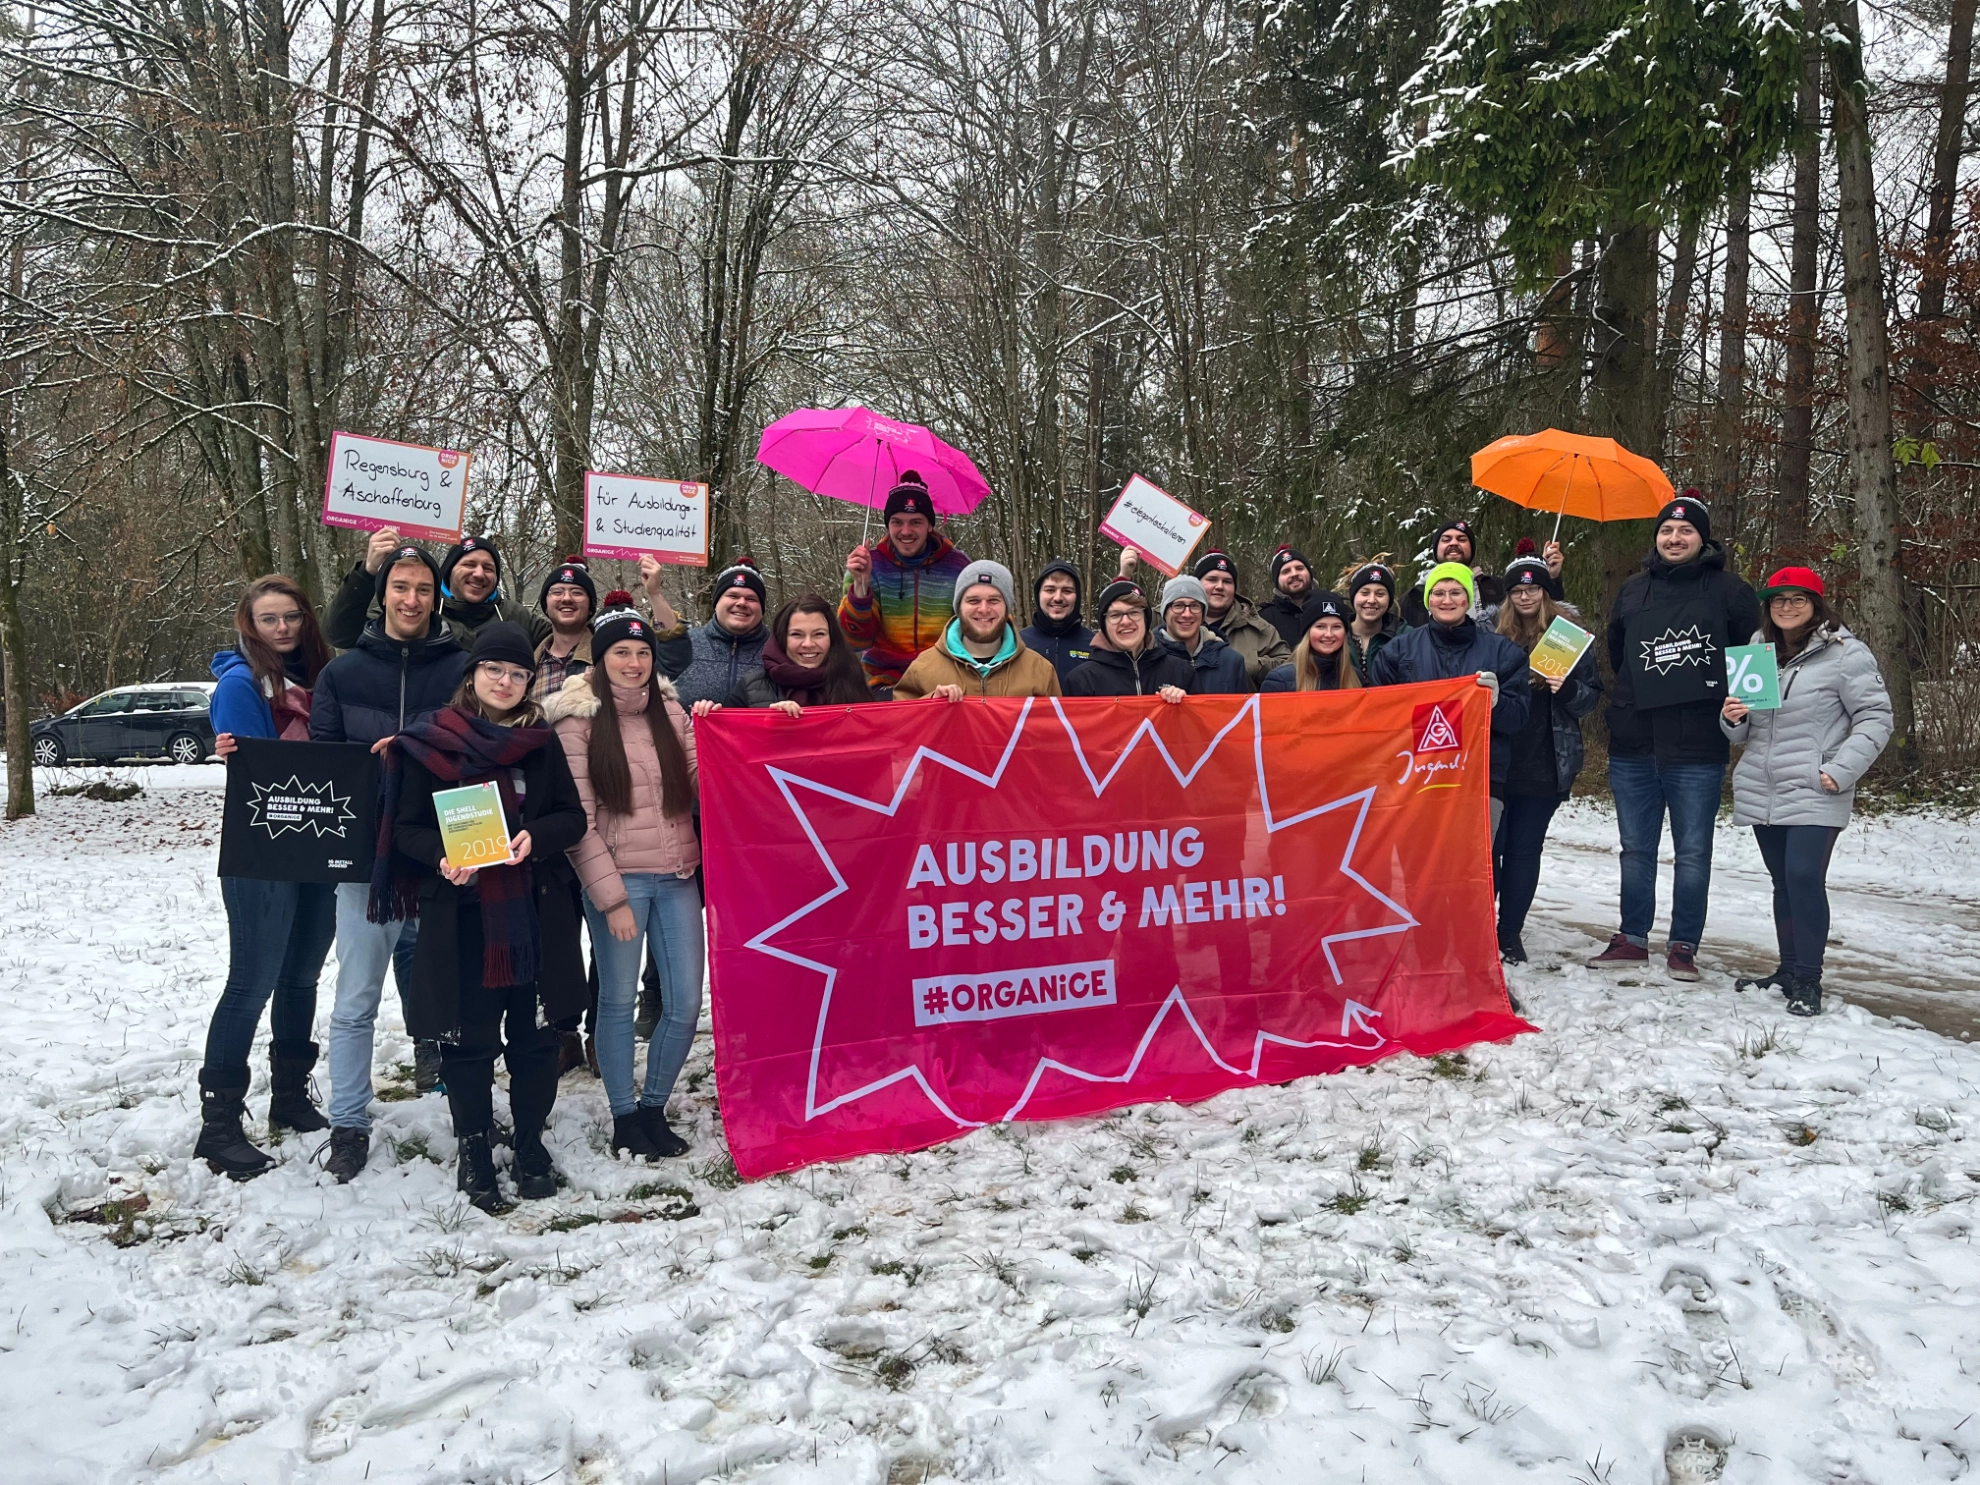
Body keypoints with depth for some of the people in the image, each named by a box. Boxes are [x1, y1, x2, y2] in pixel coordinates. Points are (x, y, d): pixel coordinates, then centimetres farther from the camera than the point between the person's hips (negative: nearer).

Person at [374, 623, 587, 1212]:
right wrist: (442, 856, -18)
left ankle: (531, 1141, 25)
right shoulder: (429, 742, 2)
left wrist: (535, 838, -14)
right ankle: (473, 1149, 21)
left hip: (536, 910, 2)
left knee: (534, 1032, 8)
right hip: (460, 913, -2)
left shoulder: (542, 741, 7)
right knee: (468, 1038, 4)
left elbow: (573, 818, 6)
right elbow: (407, 828, 2)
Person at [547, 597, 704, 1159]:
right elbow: (578, 819, -6)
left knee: (686, 1004, 5)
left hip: (677, 877, 4)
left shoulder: (669, 708, 10)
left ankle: (654, 1107, 25)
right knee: (619, 1000, 5)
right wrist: (611, 897, -10)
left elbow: (702, 784, 7)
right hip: (618, 878, -4)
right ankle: (624, 1117, 23)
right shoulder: (579, 719, -3)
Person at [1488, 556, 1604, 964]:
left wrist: (1567, 689, -16)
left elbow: (1592, 696, 4)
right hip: (1495, 758, 0)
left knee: (1525, 848, 8)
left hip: (1546, 763, 0)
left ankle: (1510, 932, 17)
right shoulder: (1492, 630, 3)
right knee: (1488, 845, 0)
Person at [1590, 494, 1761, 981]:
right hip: (1633, 745, 4)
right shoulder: (1634, 590, 11)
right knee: (1636, 849, 12)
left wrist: (1729, 700, -3)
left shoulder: (1726, 589, -1)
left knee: (1692, 853, 3)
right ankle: (1632, 939, 22)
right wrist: (1642, 693, 13)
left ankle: (1684, 946, 13)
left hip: (1698, 748, -4)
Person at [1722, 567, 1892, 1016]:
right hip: (1761, 792, 6)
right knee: (1784, 882, 12)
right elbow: (1742, 732, 18)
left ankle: (1808, 980, -5)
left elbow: (1875, 716, -7)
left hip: (1814, 794, -5)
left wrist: (1841, 770, -17)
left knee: (1804, 878, -15)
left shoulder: (1844, 652, -6)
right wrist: (1732, 718, -5)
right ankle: (1788, 972, 22)